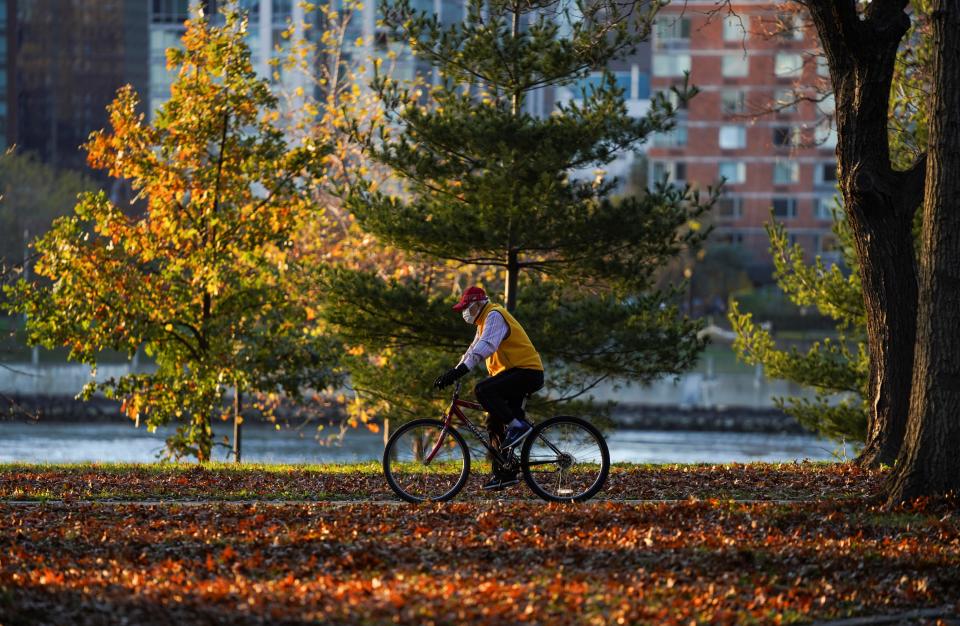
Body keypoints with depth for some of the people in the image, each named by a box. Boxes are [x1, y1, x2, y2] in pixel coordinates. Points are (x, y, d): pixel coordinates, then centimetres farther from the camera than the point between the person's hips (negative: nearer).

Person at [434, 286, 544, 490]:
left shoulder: (494, 316, -12)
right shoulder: (485, 320, 21)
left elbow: (485, 347, -28)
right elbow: (473, 350, 28)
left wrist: (459, 371, -36)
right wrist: (453, 373, 17)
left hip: (527, 372, -10)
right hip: (515, 374, 10)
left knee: (483, 390, -29)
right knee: (495, 424, 7)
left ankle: (518, 425, -23)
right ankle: (505, 474, 10)